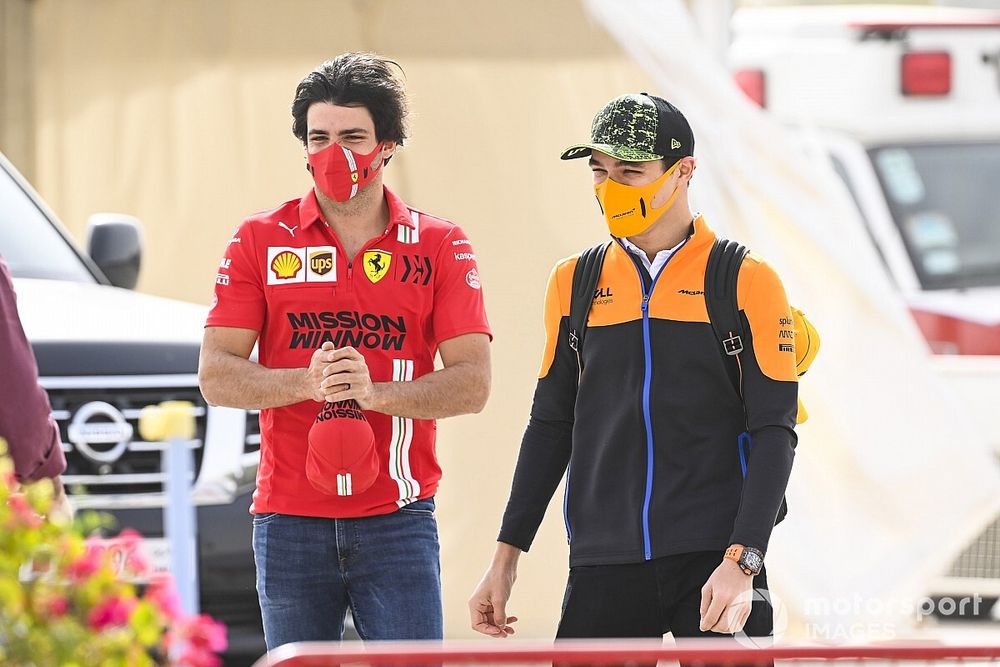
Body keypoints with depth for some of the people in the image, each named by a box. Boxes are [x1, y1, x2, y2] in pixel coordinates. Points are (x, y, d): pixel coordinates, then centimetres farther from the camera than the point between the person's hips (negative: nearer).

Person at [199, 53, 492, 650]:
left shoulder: (440, 247, 5)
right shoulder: (261, 241, 6)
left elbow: (473, 382, -2)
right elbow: (216, 376, 0)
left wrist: (375, 392, -19)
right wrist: (307, 382, -18)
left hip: (397, 521, -1)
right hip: (290, 519, 1)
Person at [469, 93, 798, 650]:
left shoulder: (746, 281, 0)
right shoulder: (575, 283, 11)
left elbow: (773, 434, -4)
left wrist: (740, 563, -15)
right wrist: (506, 559, 13)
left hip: (715, 562, -3)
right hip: (604, 568, 3)